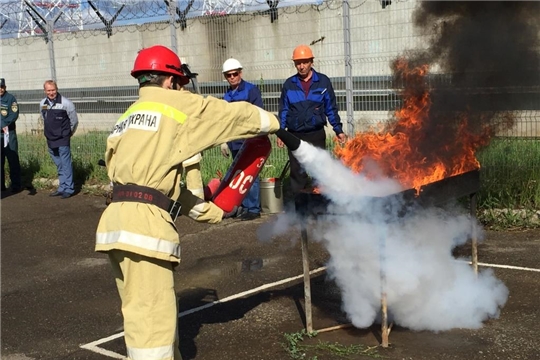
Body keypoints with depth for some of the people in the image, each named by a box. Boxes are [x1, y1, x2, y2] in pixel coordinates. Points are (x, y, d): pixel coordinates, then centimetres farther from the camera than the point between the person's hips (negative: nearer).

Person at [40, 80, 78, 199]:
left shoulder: (66, 103, -13)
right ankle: (62, 188, 21)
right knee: (59, 166, 14)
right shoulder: (42, 104, 5)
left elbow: (74, 121, -4)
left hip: (63, 140, -6)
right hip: (50, 140, 6)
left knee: (66, 165, -3)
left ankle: (69, 189, 2)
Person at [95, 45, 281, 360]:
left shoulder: (128, 119, 26)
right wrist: (272, 122, 31)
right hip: (143, 224, -9)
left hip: (120, 221, 9)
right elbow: (233, 114, 11)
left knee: (152, 312, 18)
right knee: (152, 319, -6)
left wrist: (212, 212, 29)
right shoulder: (177, 105, 3)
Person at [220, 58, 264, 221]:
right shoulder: (227, 95, 14)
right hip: (235, 143, 7)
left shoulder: (251, 90, -6)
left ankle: (253, 208, 1)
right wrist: (224, 141, 18)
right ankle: (245, 206, 21)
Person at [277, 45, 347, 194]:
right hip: (295, 136, 1)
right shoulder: (289, 84, 4)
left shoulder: (323, 81, 0)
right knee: (297, 172, 4)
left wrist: (338, 130, 2)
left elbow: (331, 108, 5)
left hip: (317, 135, -1)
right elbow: (283, 110, 8)